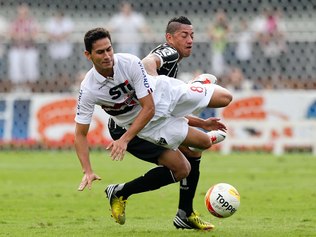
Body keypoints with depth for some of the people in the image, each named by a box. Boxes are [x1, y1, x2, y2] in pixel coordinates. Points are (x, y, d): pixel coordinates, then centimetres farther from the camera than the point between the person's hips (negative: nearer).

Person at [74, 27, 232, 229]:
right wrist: (88, 171, -31)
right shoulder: (88, 90, -28)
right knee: (182, 169, -11)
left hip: (164, 92, 2)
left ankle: (200, 84, 40)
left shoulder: (130, 63, -30)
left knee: (226, 98, 4)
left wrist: (124, 140, -34)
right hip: (151, 124, -2)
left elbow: (149, 107, -25)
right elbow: (80, 134, -20)